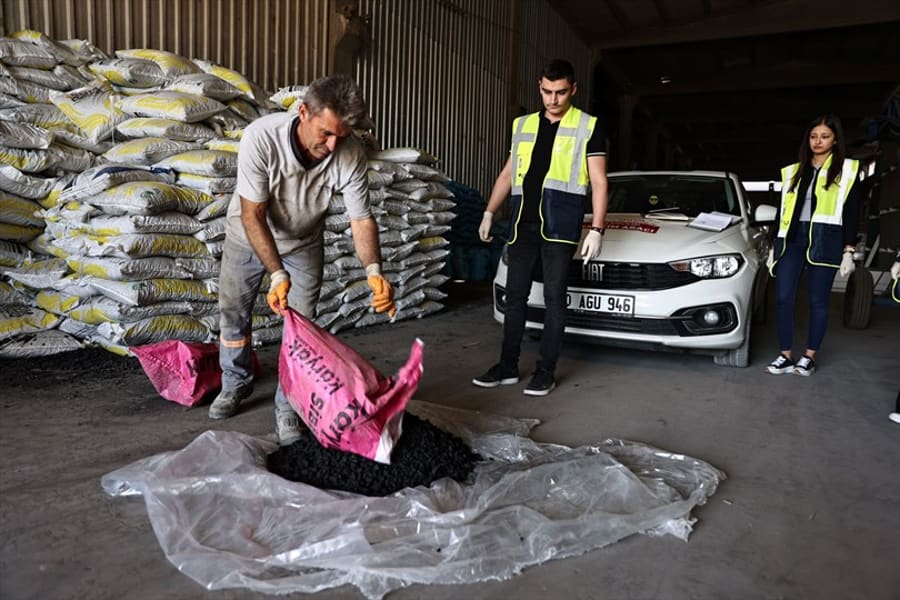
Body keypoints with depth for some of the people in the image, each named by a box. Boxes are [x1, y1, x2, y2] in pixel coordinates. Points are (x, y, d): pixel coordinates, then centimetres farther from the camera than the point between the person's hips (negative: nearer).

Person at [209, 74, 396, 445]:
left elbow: (361, 220, -24)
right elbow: (253, 216, -30)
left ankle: (288, 409, 13)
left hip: (303, 243, 1)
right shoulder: (261, 137, -35)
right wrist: (277, 275, -40)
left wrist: (374, 270, -42)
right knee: (233, 313, 11)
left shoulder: (350, 156, -30)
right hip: (249, 235, 0)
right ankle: (236, 385, 36)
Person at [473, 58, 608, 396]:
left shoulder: (588, 127, 4)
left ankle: (546, 372, 10)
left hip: (559, 225, -4)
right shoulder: (523, 125, 16)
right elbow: (507, 173, 21)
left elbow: (599, 182, -1)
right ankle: (508, 367, 16)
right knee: (515, 296, 6)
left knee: (554, 298, 0)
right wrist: (489, 213, 14)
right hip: (522, 224, 4)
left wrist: (596, 230, -9)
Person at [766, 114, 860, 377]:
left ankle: (809, 357, 13)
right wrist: (774, 247, 12)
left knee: (818, 301, 3)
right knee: (783, 298, -3)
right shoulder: (793, 172, 14)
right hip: (791, 239, 3)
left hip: (824, 241, -3)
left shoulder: (847, 170, 6)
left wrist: (849, 250, -5)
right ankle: (786, 356, 5)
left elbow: (851, 214, 2)